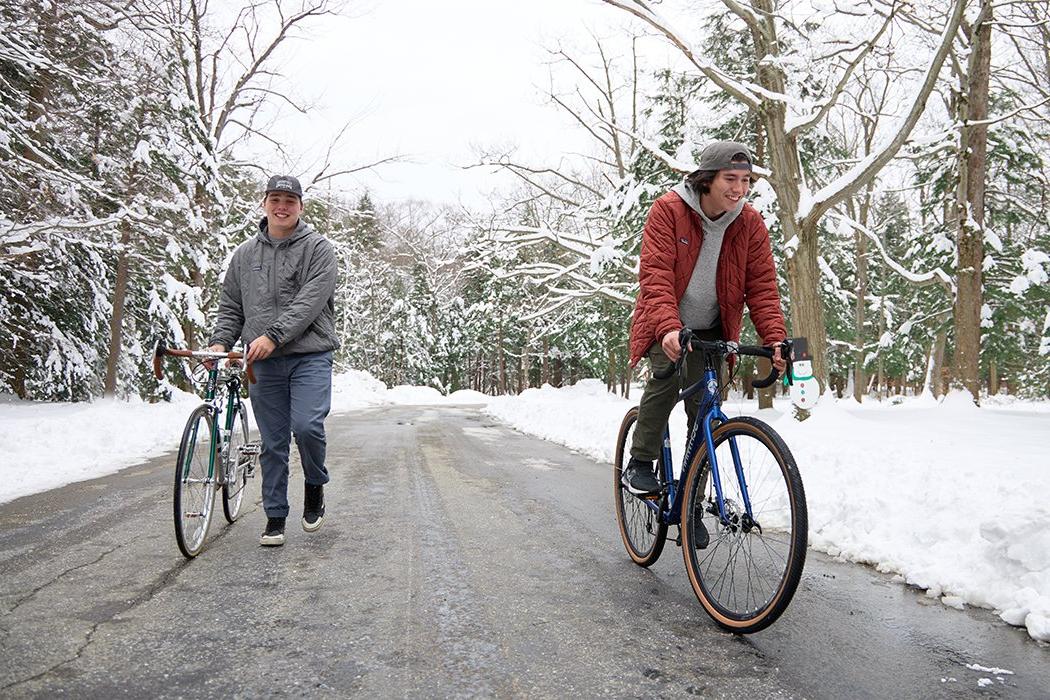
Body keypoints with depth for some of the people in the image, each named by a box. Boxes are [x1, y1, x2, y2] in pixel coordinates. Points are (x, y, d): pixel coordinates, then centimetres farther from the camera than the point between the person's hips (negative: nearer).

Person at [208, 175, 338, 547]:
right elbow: (230, 306, 17)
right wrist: (220, 341, -1)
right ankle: (275, 518, 17)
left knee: (306, 426, -20)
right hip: (263, 363, 4)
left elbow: (310, 303, -13)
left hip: (309, 355, -4)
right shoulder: (244, 254, 15)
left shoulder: (318, 248, 0)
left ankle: (315, 485, 10)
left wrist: (273, 335, -22)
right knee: (272, 443, 6)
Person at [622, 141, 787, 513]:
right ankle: (639, 464, -11)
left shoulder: (750, 223, -9)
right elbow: (655, 275, -28)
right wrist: (668, 328, -43)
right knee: (668, 373, -31)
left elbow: (762, 285, -10)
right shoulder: (668, 210, -19)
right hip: (666, 326, -3)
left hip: (710, 331, 3)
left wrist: (775, 339, -25)